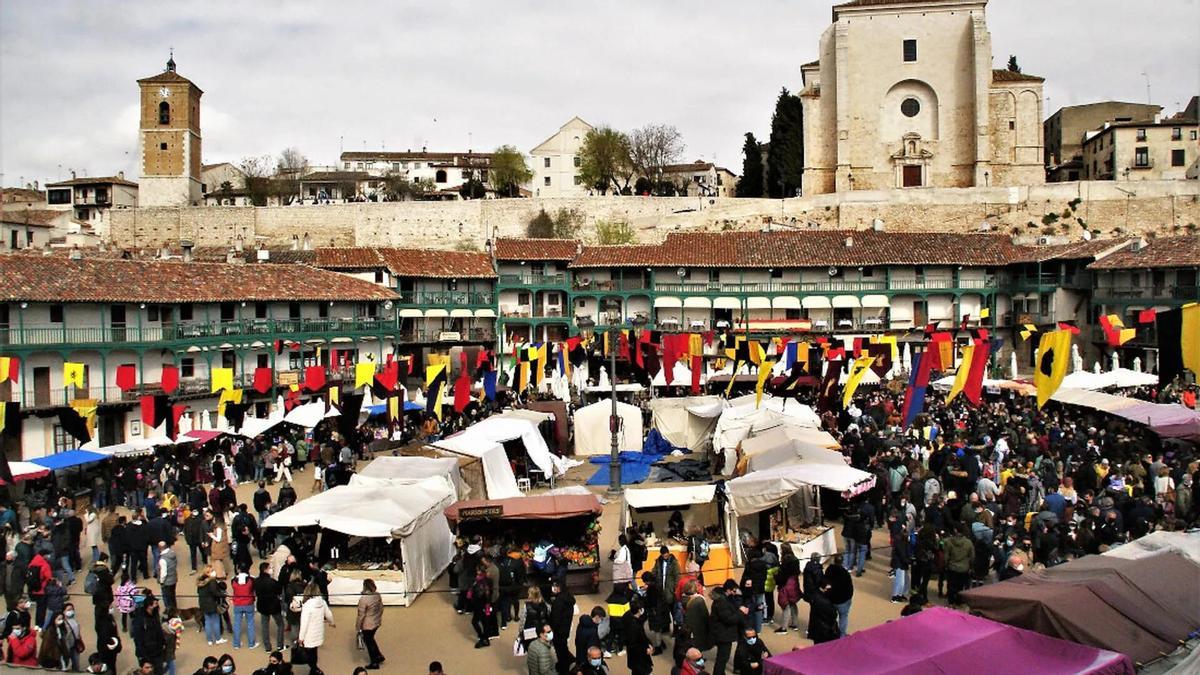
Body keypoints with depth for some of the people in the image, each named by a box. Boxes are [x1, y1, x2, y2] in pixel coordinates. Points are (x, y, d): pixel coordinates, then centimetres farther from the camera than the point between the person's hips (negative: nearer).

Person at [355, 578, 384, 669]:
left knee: (368, 642, 13)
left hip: (367, 625, -7)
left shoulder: (363, 599, -27)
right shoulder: (377, 595, -6)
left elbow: (361, 615, -21)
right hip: (377, 622, 7)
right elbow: (381, 608, 6)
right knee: (371, 639, 29)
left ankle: (374, 663, 25)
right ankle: (379, 656, 32)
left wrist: (358, 627, -8)